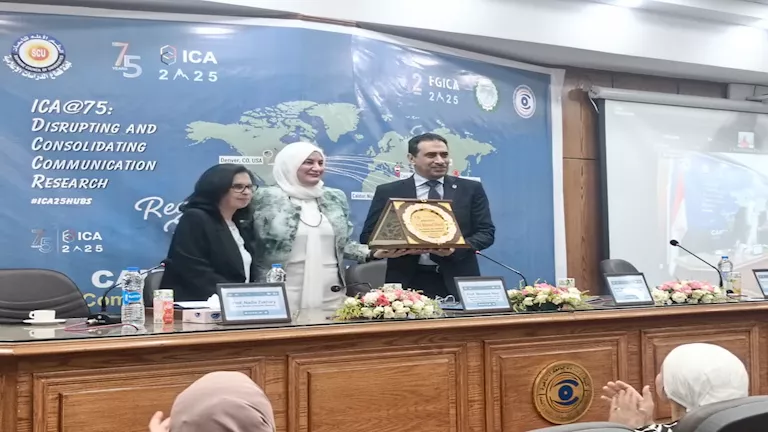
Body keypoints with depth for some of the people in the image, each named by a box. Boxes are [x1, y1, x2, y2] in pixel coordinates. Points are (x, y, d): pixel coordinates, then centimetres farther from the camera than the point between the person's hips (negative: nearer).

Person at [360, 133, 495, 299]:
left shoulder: (471, 189, 6)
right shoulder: (388, 192, 3)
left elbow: (486, 232, 4)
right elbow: (368, 236, 3)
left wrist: (456, 248, -16)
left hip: (458, 282, 1)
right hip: (408, 282, -1)